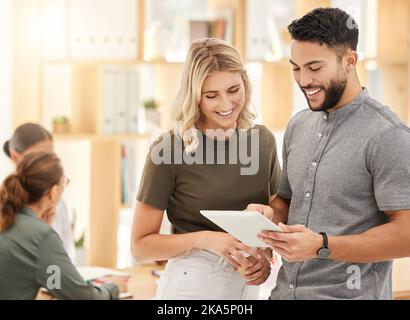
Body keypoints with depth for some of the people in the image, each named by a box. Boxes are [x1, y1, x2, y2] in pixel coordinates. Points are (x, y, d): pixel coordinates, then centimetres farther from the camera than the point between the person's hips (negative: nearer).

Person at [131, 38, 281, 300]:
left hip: (247, 285, 4)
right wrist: (203, 239, -24)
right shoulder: (169, 149, -14)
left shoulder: (263, 140, -1)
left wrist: (266, 254, -9)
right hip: (191, 285, -4)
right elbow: (141, 245, -10)